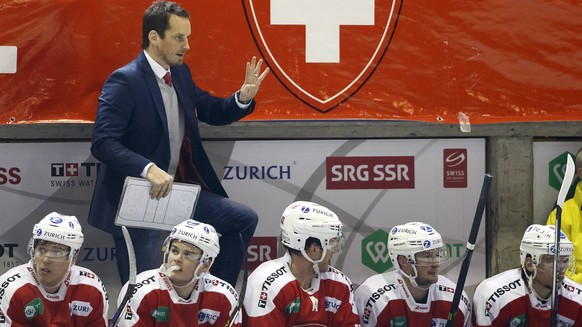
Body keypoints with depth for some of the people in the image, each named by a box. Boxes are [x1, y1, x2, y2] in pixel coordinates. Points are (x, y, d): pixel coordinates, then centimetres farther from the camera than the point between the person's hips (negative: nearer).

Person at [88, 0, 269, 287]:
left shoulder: (180, 73, 7)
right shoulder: (124, 81, -17)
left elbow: (210, 111, 19)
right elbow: (102, 143, -25)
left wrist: (243, 98, -3)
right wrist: (148, 169, -37)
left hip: (178, 191, 8)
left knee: (244, 219, 6)